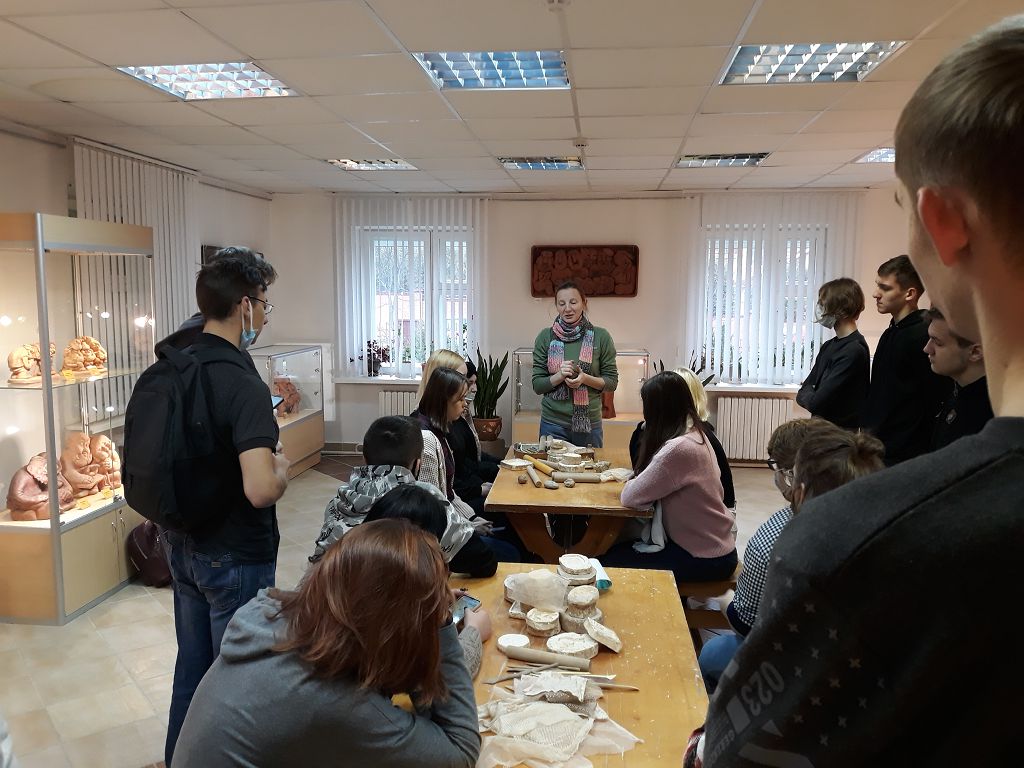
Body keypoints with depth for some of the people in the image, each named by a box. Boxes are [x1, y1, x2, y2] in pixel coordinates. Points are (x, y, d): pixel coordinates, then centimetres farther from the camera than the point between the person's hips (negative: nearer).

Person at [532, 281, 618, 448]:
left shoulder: (600, 337, -2)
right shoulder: (545, 337, 0)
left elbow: (612, 382, 0)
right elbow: (537, 385, 0)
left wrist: (585, 378, -17)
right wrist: (560, 376, -17)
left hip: (590, 424, 0)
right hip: (553, 424, 0)